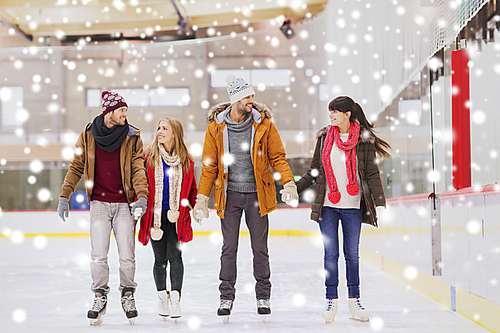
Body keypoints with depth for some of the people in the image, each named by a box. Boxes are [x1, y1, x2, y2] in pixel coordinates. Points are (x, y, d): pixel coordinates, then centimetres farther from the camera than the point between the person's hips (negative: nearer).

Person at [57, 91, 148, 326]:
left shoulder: (132, 137, 1)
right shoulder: (88, 136, 3)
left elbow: (138, 169, -4)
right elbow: (76, 167, 10)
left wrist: (142, 196, -19)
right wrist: (64, 196, 5)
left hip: (124, 204, 0)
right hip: (99, 203, 1)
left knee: (127, 256, -1)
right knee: (98, 255, -1)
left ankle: (127, 295, 18)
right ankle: (99, 298, 13)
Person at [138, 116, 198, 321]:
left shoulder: (186, 160, 3)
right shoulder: (148, 157, 0)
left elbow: (191, 188, 12)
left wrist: (189, 204, -3)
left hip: (176, 215, 0)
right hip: (155, 214, 0)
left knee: (175, 256, -9)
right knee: (160, 259, 6)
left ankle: (175, 298, 0)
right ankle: (162, 296, 24)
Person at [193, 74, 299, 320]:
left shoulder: (263, 123, -3)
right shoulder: (216, 127, -2)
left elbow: (277, 157, 2)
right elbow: (209, 165, 4)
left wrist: (289, 183, -12)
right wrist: (202, 196, -1)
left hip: (257, 194, 0)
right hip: (229, 194, 0)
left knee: (260, 248, 6)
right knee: (229, 249, 5)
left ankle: (263, 297, 17)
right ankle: (226, 297, 16)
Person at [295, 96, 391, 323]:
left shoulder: (364, 140, -2)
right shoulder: (325, 138, 6)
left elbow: (372, 175, -2)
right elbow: (314, 172, 12)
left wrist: (380, 204, -10)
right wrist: (295, 188, 2)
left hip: (352, 206, -2)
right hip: (327, 205, 2)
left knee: (352, 254, 3)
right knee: (330, 253, 1)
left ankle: (354, 301, 13)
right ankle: (331, 300, 9)